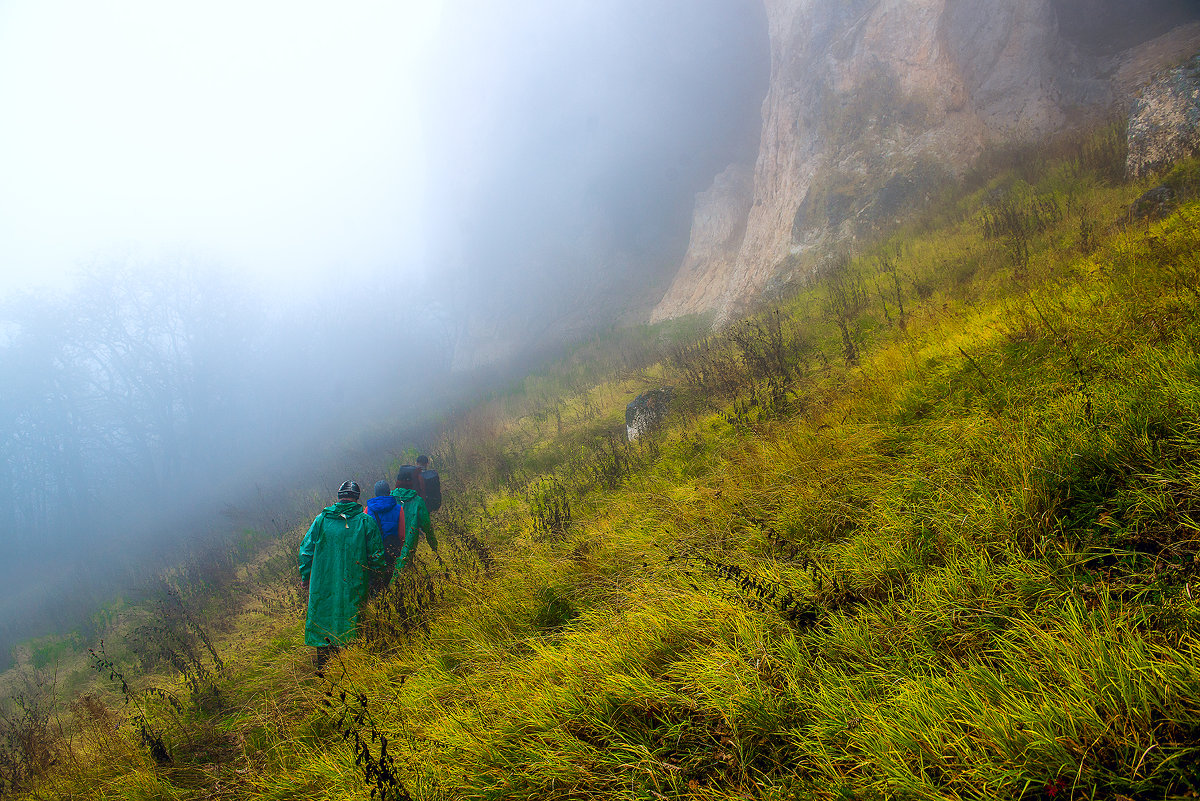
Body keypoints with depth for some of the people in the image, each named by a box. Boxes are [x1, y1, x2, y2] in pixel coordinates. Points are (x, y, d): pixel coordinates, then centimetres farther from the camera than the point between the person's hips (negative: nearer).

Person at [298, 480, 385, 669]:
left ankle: (322, 668, 17)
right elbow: (376, 554, -2)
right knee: (351, 624, 9)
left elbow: (306, 549, 4)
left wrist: (305, 577, 13)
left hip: (323, 584, 2)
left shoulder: (321, 519, 1)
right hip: (354, 586, -1)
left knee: (322, 621, 13)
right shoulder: (366, 521, -4)